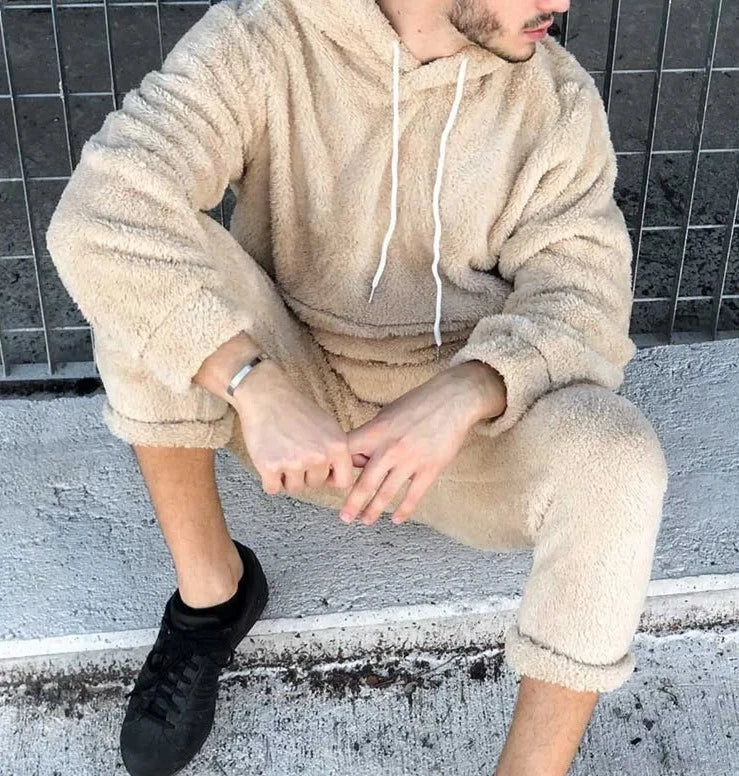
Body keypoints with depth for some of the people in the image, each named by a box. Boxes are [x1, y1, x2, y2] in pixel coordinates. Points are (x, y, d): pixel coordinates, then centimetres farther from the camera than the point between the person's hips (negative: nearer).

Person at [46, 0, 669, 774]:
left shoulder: (557, 96, -6)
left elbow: (583, 297, -11)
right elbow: (100, 218, -26)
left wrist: (463, 396, -32)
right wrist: (254, 386, -38)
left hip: (467, 428, 0)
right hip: (296, 407, 0)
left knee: (617, 459, -29)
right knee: (147, 268, -22)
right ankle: (210, 586, -7)